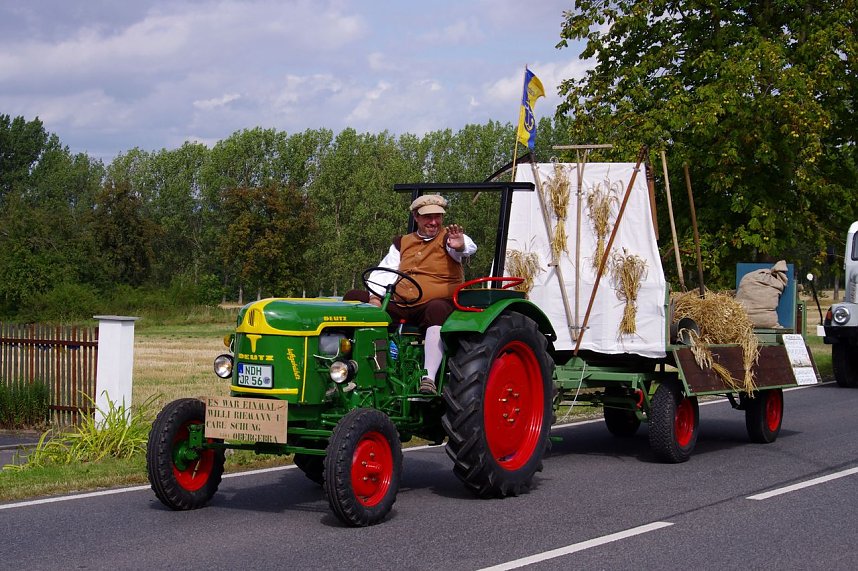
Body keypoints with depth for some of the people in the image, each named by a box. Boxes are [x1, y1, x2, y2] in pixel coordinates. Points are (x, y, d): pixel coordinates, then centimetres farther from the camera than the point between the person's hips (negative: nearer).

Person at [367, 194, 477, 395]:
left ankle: (429, 378, -51)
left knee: (437, 310, -41)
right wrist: (375, 296, -4)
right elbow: (385, 272, 15)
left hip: (439, 301, -5)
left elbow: (468, 247, -17)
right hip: (401, 306, 5)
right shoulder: (402, 243, 21)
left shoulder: (447, 237, 6)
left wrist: (460, 246, -42)